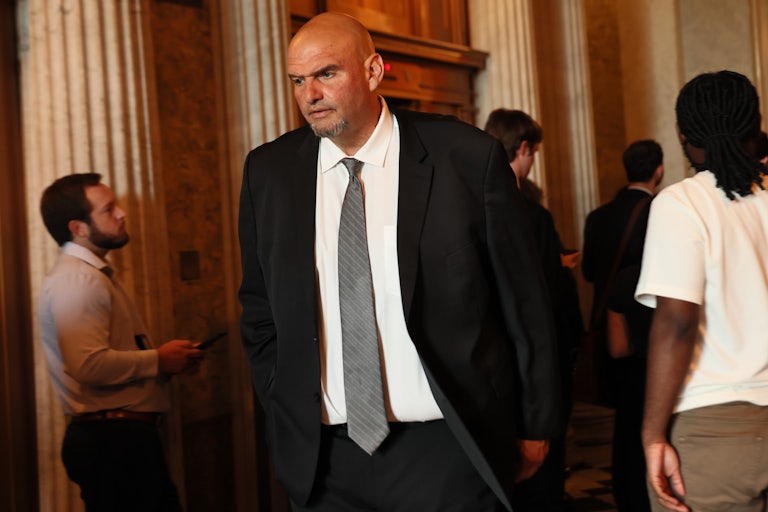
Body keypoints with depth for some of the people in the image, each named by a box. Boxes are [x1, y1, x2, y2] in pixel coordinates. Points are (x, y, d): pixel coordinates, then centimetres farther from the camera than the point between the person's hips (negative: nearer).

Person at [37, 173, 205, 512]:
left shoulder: (93, 275, 18)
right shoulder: (77, 280, -16)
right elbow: (89, 364, -29)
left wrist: (172, 361, 8)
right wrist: (159, 360, -16)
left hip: (127, 436, 10)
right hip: (110, 441, -10)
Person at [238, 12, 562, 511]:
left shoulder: (468, 158, -8)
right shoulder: (269, 172, 1)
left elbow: (524, 303, -2)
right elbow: (261, 311, 11)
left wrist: (536, 427, 3)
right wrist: (286, 419, 7)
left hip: (445, 451, -2)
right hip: (323, 460, 3)